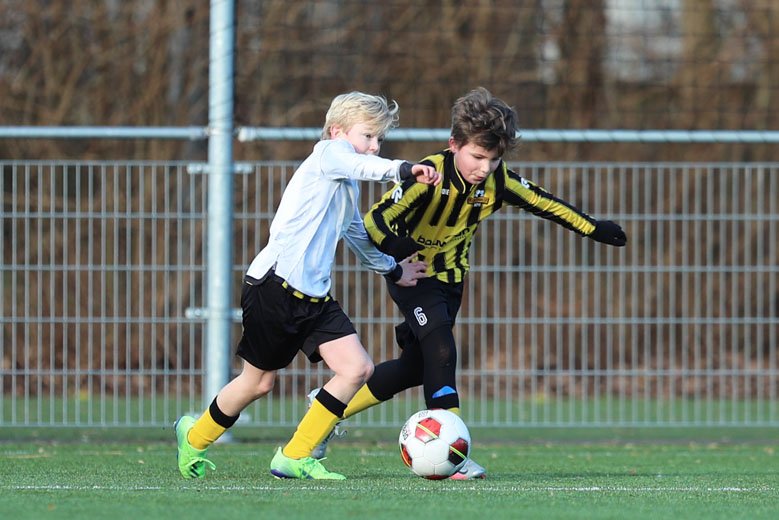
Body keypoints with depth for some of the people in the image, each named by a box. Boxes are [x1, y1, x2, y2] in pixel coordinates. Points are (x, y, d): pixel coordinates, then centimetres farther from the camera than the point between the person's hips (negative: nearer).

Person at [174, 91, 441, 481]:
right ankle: (194, 437, 32)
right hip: (273, 288, -8)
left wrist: (393, 269, 49)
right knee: (258, 382, 5)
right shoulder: (328, 153, -6)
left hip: (313, 298, 8)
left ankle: (293, 458, 1)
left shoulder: (348, 189, 21)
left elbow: (358, 236, 40)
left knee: (357, 368, -8)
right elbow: (357, 165, -32)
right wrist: (403, 169, -45)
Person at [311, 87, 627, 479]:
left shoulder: (497, 181, -11)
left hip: (451, 279, 6)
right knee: (441, 350, -24)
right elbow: (375, 219, -32)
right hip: (413, 275, -6)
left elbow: (545, 204, 5)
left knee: (414, 367, 11)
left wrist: (594, 229, 9)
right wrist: (393, 244, -53)